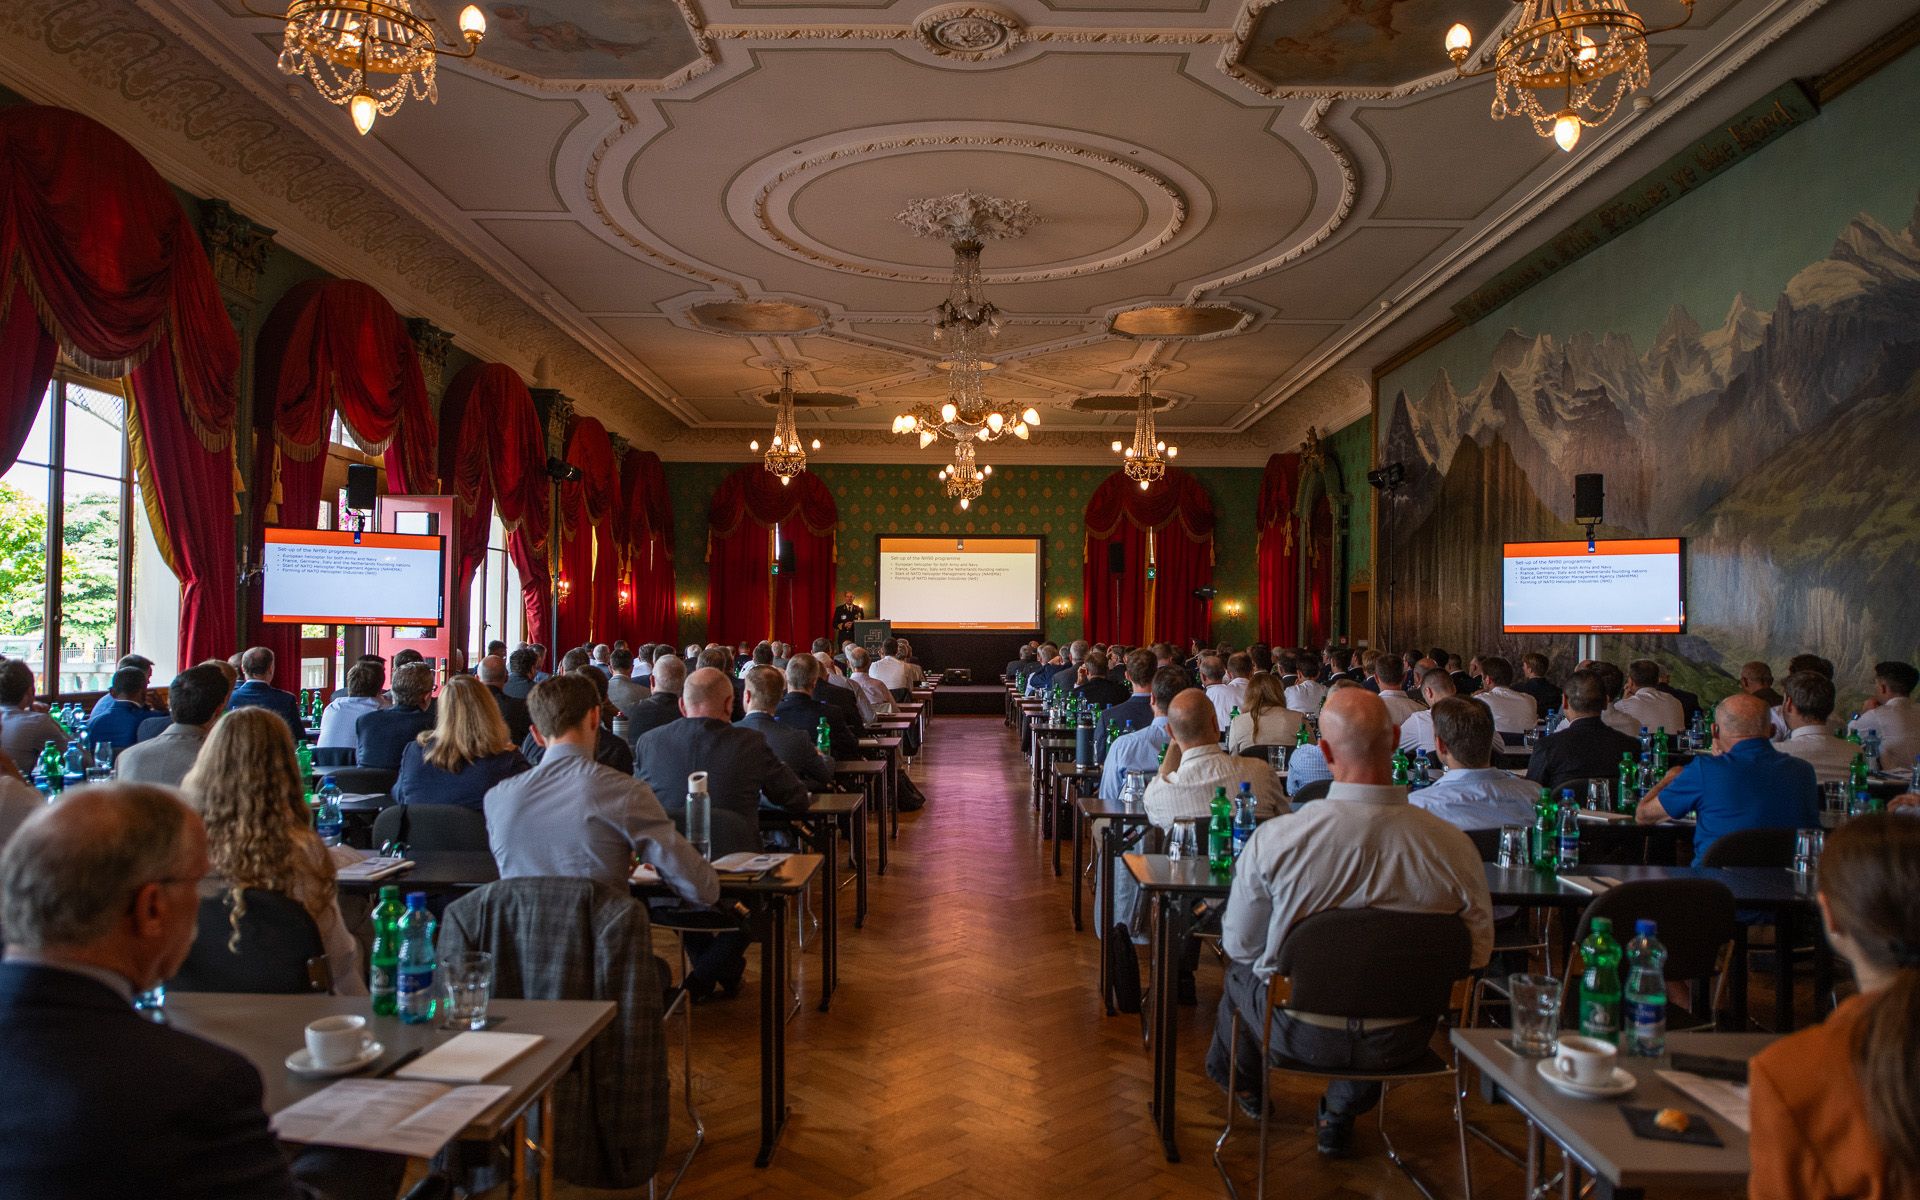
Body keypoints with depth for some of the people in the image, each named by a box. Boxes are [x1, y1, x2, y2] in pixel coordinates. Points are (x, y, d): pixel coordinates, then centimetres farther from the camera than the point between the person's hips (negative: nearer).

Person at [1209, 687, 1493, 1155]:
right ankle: (1342, 1113, 40)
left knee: (1240, 967, 29)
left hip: (1300, 1033, -1)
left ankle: (1245, 1083, 57)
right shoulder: (1455, 845, -21)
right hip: (1401, 1043, 2)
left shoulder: (1274, 839, -24)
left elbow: (1239, 943, -9)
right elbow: (1477, 953, -4)